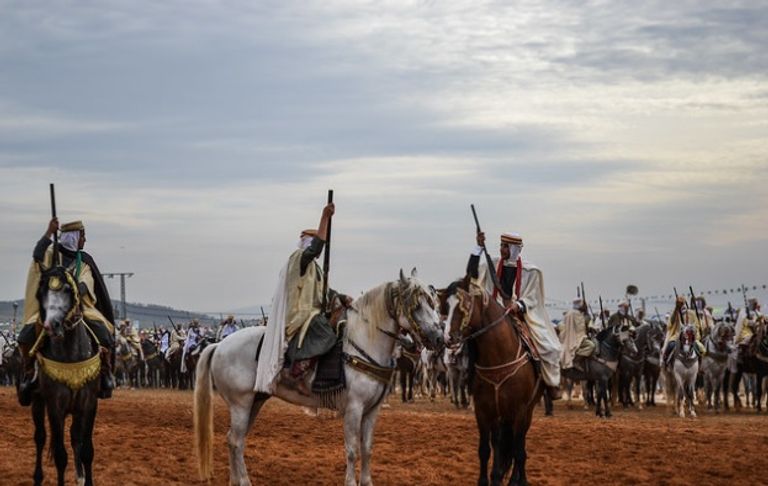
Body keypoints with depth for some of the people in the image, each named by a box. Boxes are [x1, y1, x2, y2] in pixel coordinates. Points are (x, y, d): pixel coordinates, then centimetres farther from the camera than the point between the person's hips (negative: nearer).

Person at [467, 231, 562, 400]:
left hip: (524, 314, -2)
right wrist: (479, 248, -9)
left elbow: (531, 299, -4)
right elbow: (472, 273, -4)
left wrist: (518, 305, -25)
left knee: (549, 347, -16)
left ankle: (552, 383, 4)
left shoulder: (530, 271, -3)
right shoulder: (494, 265, 5)